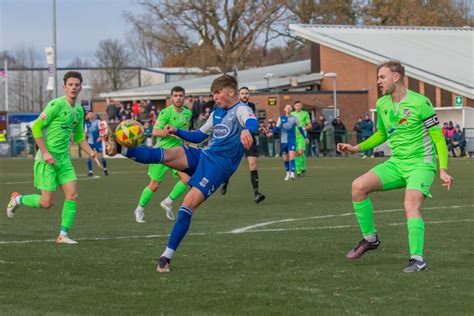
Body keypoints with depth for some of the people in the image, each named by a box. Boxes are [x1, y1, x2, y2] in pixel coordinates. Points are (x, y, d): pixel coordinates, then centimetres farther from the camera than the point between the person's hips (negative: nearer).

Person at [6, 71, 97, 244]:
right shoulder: (56, 105, -14)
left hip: (64, 159, 7)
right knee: (47, 202, -6)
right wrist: (45, 153, -19)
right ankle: (18, 199, 21)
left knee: (72, 195, -5)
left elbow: (79, 137, 21)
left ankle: (63, 235, 3)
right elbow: (36, 127, -14)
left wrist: (91, 153, 6)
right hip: (47, 160, -7)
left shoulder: (79, 110, 10)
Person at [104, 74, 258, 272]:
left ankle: (167, 257, -16)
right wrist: (176, 131, 13)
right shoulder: (217, 113, 19)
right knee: (164, 154, -18)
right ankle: (119, 148, -30)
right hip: (202, 155, 7)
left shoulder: (240, 110, -8)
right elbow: (197, 136, 30)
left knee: (189, 204, -18)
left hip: (219, 165, -7)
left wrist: (246, 130, -57)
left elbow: (252, 122, -33)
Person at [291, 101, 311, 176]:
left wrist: (304, 128, -16)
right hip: (294, 136, 3)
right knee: (296, 154, 0)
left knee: (301, 152, -17)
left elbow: (309, 125, 2)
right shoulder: (292, 114, 12)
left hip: (302, 136, -3)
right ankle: (298, 171, 7)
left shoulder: (305, 114, 4)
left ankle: (303, 168, 2)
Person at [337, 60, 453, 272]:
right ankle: (370, 238, 2)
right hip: (396, 163, 6)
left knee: (411, 205, -28)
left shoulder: (420, 103, -14)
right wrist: (357, 148, 13)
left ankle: (418, 260, -27)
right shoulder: (382, 104, 7)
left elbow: (438, 137, -10)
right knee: (358, 186, -12)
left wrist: (443, 170, -17)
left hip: (420, 164, -6)